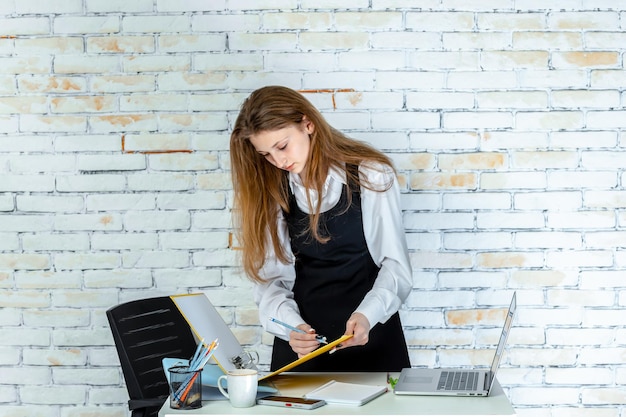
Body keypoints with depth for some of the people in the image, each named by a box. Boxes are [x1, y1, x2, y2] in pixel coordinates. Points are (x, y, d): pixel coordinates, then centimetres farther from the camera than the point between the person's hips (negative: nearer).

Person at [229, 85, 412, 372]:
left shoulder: (371, 176, -6)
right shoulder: (271, 191, 2)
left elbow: (395, 264, -6)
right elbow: (271, 276, 0)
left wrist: (367, 315, -23)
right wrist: (290, 325, -19)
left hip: (370, 335, -2)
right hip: (302, 339, 2)